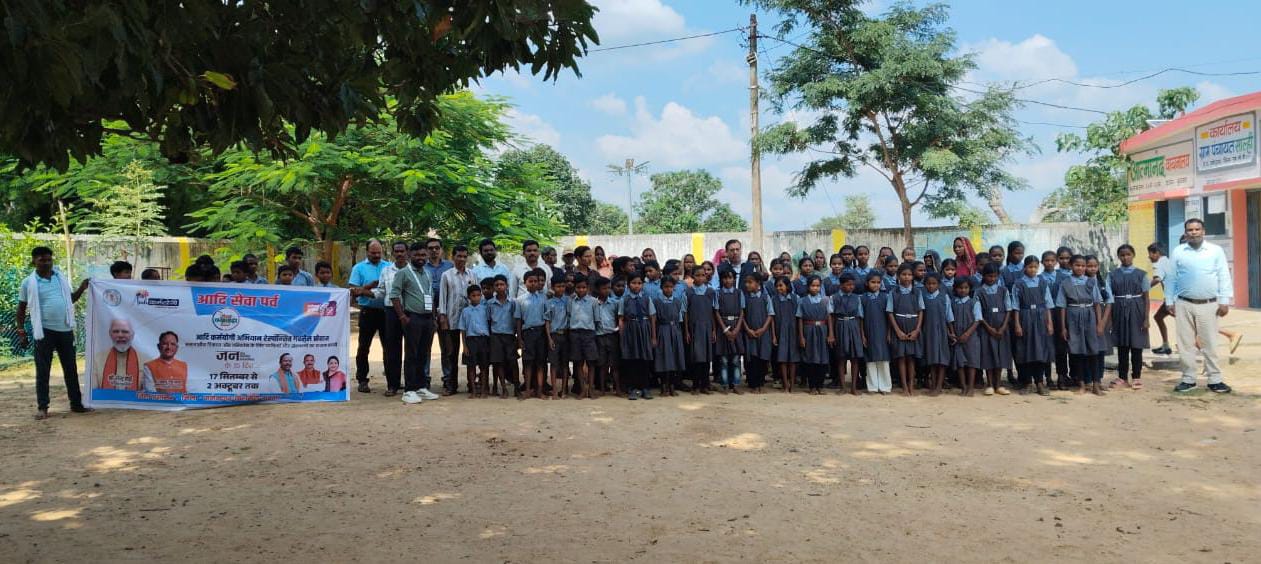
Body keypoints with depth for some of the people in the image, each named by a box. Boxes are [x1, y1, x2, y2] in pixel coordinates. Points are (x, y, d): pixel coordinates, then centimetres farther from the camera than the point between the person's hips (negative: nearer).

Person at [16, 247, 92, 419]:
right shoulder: (28, 283, -2)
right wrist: (21, 332, 1)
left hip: (65, 329, 4)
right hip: (44, 331, -4)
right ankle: (42, 407, 8)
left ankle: (76, 403, 17)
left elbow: (70, 299, 20)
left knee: (71, 368, 9)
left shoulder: (61, 277, 8)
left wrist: (82, 288, 3)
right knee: (43, 370, 1)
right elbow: (21, 309, 4)